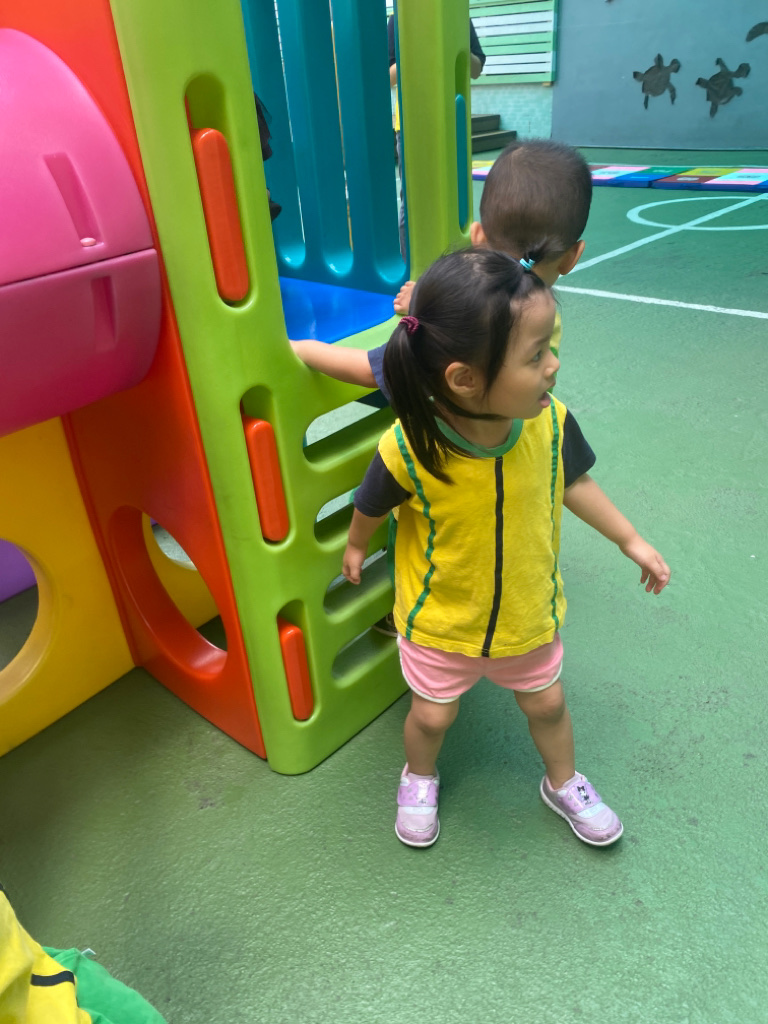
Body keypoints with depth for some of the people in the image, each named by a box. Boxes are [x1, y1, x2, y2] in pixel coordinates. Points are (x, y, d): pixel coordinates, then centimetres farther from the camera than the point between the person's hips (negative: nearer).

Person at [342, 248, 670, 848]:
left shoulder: (549, 422, -24)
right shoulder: (409, 448, -34)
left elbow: (572, 484, -3)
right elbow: (373, 506, -11)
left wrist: (632, 542, 5)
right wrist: (356, 548, 8)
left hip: (528, 612, 3)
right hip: (440, 620, -2)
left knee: (546, 703, 24)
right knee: (433, 714, 20)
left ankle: (564, 783, 56)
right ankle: (420, 778, 55)